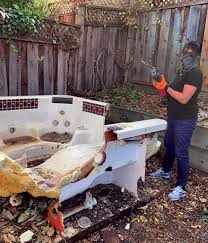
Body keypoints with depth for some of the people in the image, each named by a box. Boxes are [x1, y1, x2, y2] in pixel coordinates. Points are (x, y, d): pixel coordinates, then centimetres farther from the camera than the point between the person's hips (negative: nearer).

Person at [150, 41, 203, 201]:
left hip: (185, 120, -9)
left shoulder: (195, 73, -18)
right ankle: (165, 171, 44)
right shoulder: (182, 71, 10)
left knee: (181, 153, -2)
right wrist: (162, 87, -5)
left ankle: (181, 187, 12)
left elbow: (184, 98, -25)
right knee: (169, 145, 22)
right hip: (173, 116, 9)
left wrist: (166, 87, -20)